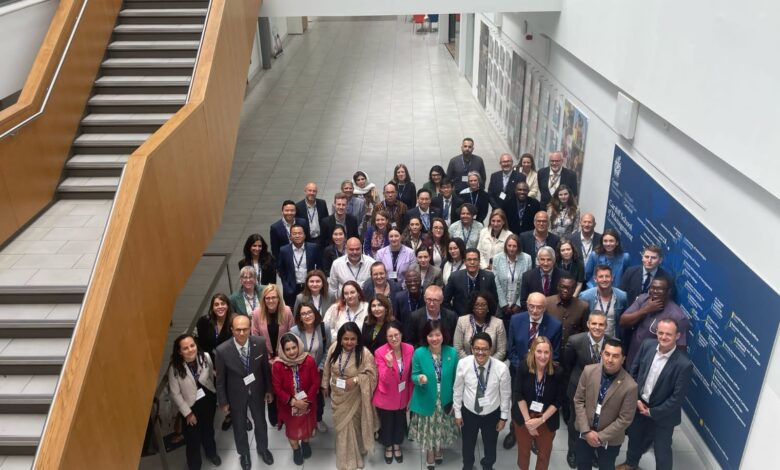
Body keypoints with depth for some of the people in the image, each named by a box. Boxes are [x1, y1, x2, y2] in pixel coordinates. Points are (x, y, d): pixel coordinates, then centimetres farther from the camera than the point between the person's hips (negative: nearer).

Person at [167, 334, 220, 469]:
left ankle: (211, 452, 57)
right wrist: (187, 413, -12)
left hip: (209, 400, 3)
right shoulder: (175, 368, -26)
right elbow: (175, 393, -16)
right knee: (193, 437, 14)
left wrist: (215, 395, 5)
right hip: (191, 405, -3)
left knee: (208, 428, 27)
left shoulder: (205, 357, -21)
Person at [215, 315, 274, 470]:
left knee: (260, 422, 23)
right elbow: (220, 379, -13)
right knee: (239, 426, 22)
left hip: (257, 391, 2)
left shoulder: (260, 343, -23)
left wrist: (269, 389, 2)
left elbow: (266, 368, -6)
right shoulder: (222, 350, -28)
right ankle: (244, 453, 51)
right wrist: (223, 401, -5)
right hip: (236, 395, -1)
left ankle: (263, 448, 53)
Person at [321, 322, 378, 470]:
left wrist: (356, 379, -30)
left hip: (353, 398, -4)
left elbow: (371, 374, -18)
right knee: (341, 425, 20)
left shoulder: (365, 354, -26)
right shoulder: (333, 348, -13)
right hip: (337, 395, 4)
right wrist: (325, 386, 10)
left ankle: (352, 458, 41)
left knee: (353, 425, 14)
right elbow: (327, 369, 2)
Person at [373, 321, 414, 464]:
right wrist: (389, 365, -44)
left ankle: (397, 445, 50)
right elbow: (384, 380, -26)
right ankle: (388, 447, 47)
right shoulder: (380, 353, -23)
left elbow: (410, 375, 0)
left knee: (400, 421, 22)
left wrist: (410, 395, 7)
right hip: (385, 397, -3)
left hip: (402, 396, 3)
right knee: (387, 423, 17)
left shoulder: (409, 349, -14)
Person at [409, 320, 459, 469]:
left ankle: (438, 450, 52)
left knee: (442, 427, 23)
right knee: (428, 428, 16)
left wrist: (455, 399, -1)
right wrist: (419, 379, -32)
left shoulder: (452, 352, -13)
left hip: (445, 400, 2)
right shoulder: (419, 353, -18)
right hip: (426, 400, -2)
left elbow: (455, 378, -3)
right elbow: (414, 375, -9)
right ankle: (430, 454, 44)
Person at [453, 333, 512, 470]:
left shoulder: (501, 368, -27)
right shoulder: (463, 364, -24)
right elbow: (457, 390, -9)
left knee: (490, 445, 25)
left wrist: (504, 417, -1)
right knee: (468, 444, 26)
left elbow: (505, 394, -11)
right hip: (468, 413, 1)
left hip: (492, 414, 0)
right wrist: (457, 413, 0)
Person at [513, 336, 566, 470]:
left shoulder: (558, 371, -19)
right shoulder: (523, 367, -18)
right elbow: (519, 395, -13)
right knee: (523, 451, 22)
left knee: (544, 454, 20)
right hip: (523, 418, 0)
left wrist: (541, 419, -17)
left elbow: (558, 401, -12)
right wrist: (528, 419, -16)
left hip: (547, 420, 0)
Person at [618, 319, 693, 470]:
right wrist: (636, 399, -6)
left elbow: (677, 398, -21)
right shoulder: (648, 345, -13)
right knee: (635, 438, 28)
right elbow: (633, 371, -1)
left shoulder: (684, 364, -27)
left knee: (662, 451, 15)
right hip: (639, 405, 5)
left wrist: (652, 412, -14)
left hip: (662, 414, -5)